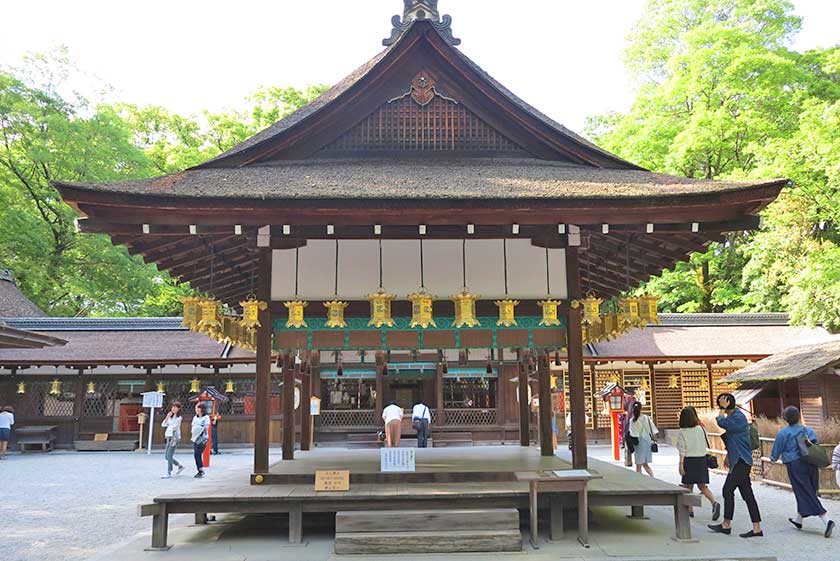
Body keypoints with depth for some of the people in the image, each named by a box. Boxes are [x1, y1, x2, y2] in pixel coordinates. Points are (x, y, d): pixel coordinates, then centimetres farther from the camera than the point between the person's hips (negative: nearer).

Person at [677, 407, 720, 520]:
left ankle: (690, 510, 16)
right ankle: (714, 503, -15)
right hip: (702, 459, 4)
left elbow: (682, 450, -11)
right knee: (702, 486, 9)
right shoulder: (701, 429, 1)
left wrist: (681, 464, -8)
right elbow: (706, 446, 7)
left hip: (689, 460, -3)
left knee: (688, 486, 10)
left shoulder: (683, 432, -11)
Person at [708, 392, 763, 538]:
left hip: (741, 462, -10)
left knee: (728, 490, -4)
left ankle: (726, 525, 5)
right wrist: (728, 456, 28)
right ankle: (757, 528, 9)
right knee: (747, 494, 8)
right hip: (738, 461, 10)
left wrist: (723, 409, -15)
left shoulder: (739, 417, -16)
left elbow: (721, 422, -30)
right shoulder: (733, 416, 16)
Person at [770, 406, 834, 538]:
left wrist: (773, 458, 20)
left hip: (795, 465, -6)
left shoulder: (783, 433, -5)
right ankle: (798, 519, 32)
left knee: (806, 494, -4)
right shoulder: (808, 430, 8)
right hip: (811, 465, 6)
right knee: (805, 492, 18)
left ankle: (826, 521, -19)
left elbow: (776, 451, 3)